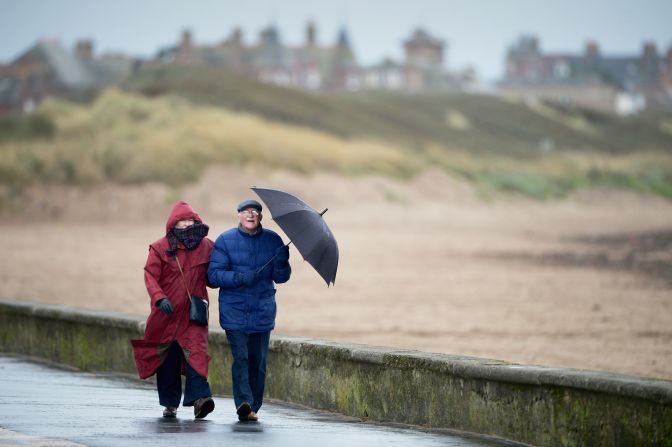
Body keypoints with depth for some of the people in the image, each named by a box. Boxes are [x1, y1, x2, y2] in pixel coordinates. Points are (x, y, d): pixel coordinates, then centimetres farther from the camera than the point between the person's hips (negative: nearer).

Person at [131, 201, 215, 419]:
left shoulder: (206, 246, 8)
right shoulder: (161, 248, 1)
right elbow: (150, 276, -5)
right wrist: (159, 297, -20)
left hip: (194, 311, 0)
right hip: (167, 312, 0)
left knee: (196, 351, -17)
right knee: (167, 358, 6)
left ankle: (199, 397, -26)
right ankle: (170, 404, 16)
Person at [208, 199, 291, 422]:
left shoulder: (273, 240, 6)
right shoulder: (225, 240, 0)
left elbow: (281, 277, 6)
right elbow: (214, 274, -5)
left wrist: (282, 262, -16)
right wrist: (239, 278, -21)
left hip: (263, 311, 3)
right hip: (234, 310, -3)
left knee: (258, 361, 5)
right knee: (241, 356, -15)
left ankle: (253, 408, 15)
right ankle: (243, 402, -23)